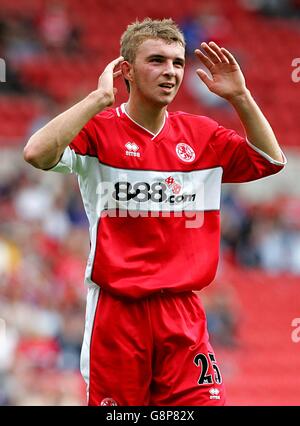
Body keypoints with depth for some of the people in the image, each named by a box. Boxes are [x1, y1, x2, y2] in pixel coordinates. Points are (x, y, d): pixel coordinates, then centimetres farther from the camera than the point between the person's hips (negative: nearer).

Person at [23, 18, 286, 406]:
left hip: (183, 312, 4)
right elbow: (37, 154, -21)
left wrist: (240, 97, 3)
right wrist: (99, 98, -19)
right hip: (116, 310, -3)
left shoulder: (202, 135, 10)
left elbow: (270, 161, 13)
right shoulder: (98, 130, -4)